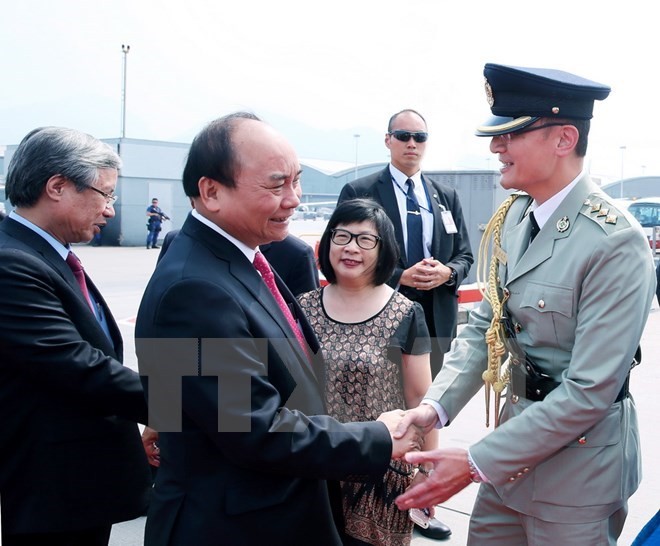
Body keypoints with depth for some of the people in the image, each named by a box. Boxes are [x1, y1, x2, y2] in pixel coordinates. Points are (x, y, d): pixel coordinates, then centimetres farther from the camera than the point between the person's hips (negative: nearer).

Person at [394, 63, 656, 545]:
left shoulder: (615, 243, -23)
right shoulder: (512, 217, 0)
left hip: (578, 460, -6)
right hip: (516, 439, 7)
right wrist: (435, 406, -10)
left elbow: (589, 391, -24)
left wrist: (476, 464, -22)